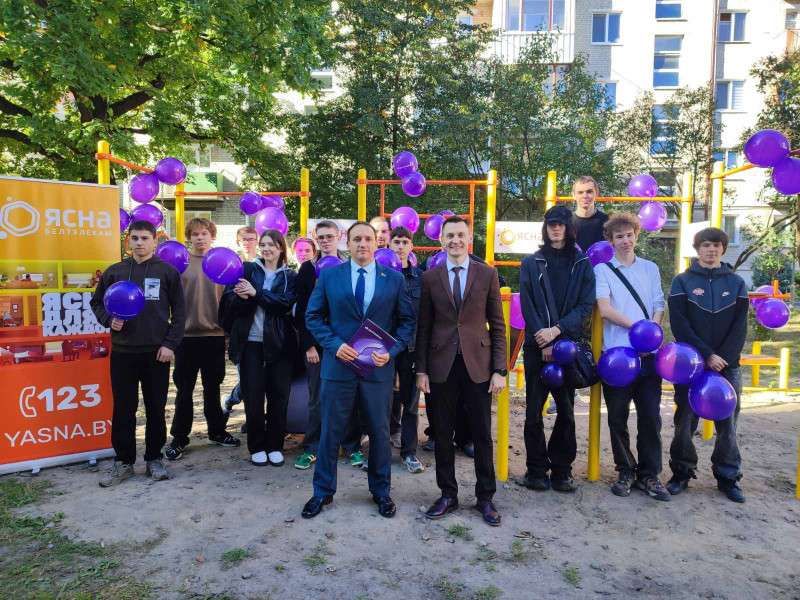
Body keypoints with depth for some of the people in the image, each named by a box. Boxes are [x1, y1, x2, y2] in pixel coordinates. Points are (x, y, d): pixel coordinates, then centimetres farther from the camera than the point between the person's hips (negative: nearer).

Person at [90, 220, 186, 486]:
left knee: (156, 409, 7)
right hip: (122, 352, 2)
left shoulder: (168, 272, 1)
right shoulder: (114, 272, 6)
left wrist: (170, 343, -8)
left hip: (157, 353, -1)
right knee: (123, 410, 8)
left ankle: (154, 459, 21)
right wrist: (109, 320, -6)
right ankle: (123, 461, 21)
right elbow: (97, 302, 14)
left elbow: (179, 310, 0)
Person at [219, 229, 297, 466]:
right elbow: (228, 300, -3)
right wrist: (241, 297, -24)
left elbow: (286, 303, -12)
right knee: (253, 395, 4)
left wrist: (256, 293, -20)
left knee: (279, 394, 5)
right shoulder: (247, 269, 6)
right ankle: (257, 446, 18)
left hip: (279, 343, 0)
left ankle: (275, 445, 20)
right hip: (250, 342, 0)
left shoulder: (290, 276, 5)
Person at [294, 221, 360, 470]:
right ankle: (311, 448, 18)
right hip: (317, 344, 0)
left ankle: (352, 446, 18)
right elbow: (301, 310, 1)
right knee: (317, 398, 6)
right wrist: (308, 344, -7)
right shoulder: (307, 269, 4)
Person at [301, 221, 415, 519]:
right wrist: (334, 345, -11)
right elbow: (313, 316, 3)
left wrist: (391, 351, -11)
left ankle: (381, 491, 30)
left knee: (380, 432, 11)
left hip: (378, 367, 0)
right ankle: (323, 491, 28)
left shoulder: (394, 278, 2)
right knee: (330, 431, 10)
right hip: (338, 364, 0)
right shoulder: (329, 275, 2)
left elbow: (407, 321, 4)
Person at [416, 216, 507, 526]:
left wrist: (500, 369, -5)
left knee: (482, 434, 8)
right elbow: (424, 327, 5)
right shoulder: (430, 277, 4)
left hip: (478, 364, -1)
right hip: (442, 365, 1)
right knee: (443, 433, 10)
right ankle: (448, 494, 26)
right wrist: (421, 370, 1)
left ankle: (485, 497, 24)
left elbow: (497, 325, 1)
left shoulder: (487, 274, 1)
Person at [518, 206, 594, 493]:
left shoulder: (582, 263, 9)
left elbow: (586, 305, 1)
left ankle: (561, 470, 16)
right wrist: (544, 342, -10)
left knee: (566, 409, 4)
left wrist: (557, 329, -13)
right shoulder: (531, 263, 7)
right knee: (534, 410, 2)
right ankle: (536, 469, 14)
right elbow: (527, 305, 0)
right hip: (537, 346, 0)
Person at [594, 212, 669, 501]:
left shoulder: (650, 268, 14)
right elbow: (605, 310, -7)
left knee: (650, 416, 4)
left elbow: (658, 306, 8)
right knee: (618, 417, 5)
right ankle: (626, 471, 21)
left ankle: (649, 474, 17)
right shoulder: (602, 269, 3)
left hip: (648, 353, 3)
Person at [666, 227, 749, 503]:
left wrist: (723, 358, -12)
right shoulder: (682, 281, 1)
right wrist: (707, 355, -15)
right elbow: (679, 324, -7)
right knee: (685, 421, 4)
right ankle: (682, 472, 19)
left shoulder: (736, 283, 8)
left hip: (727, 366, 2)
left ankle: (728, 477, 21)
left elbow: (740, 326, 1)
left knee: (727, 422, 6)